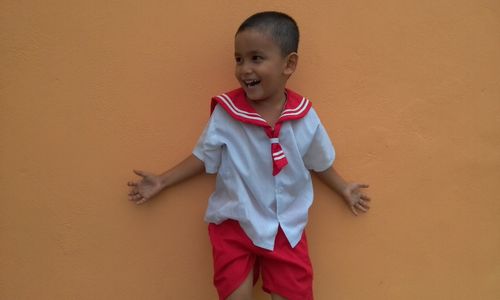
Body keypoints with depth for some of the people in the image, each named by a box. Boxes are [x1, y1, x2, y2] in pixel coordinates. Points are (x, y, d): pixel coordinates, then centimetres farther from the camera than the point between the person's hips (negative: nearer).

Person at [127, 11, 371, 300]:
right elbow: (203, 157, -2)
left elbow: (319, 162, 7)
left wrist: (344, 189, 16)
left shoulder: (304, 117, -10)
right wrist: (162, 181, -2)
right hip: (235, 224, -1)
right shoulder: (226, 113, -15)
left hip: (287, 227, 2)